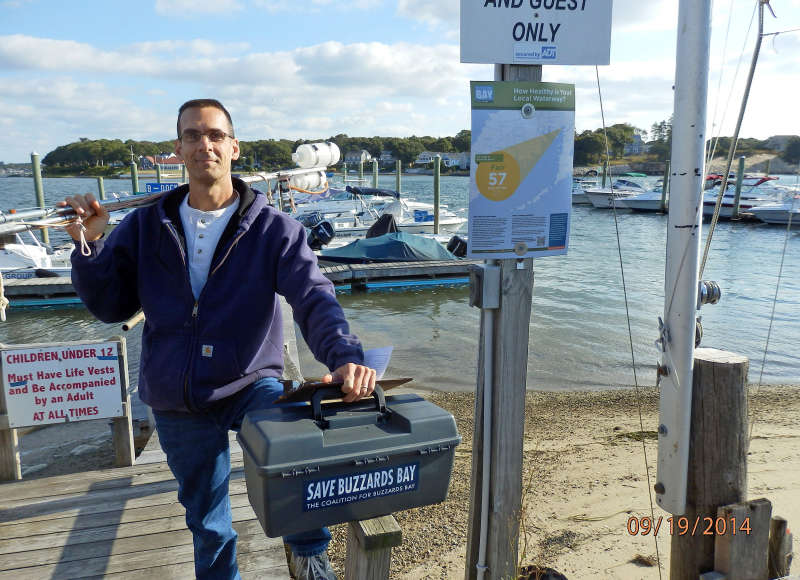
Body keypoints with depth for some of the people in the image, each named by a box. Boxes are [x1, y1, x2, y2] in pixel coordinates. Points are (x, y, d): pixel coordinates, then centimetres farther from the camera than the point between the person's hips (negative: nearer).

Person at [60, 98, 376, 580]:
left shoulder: (274, 229, -8)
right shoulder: (146, 227, 2)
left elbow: (314, 298, -20)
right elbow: (111, 305, 4)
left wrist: (345, 355, -38)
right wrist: (90, 246, -13)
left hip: (250, 384, -3)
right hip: (176, 403, 3)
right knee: (207, 522, 16)